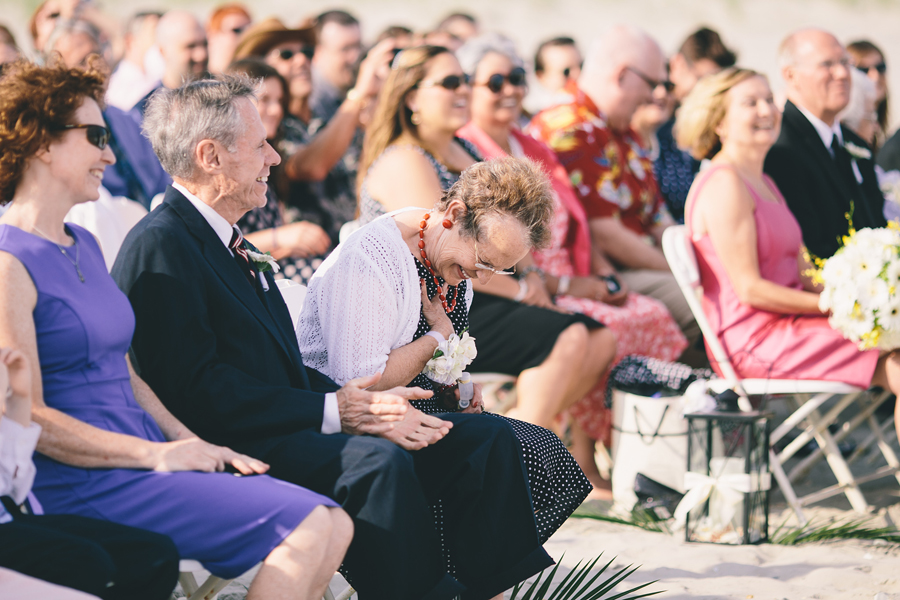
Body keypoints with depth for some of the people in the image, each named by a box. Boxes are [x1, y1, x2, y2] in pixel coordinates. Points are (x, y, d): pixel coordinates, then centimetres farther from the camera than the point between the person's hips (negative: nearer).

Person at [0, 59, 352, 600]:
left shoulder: (85, 246, 19)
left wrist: (192, 445, 5)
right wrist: (157, 455, -16)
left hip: (143, 462, 9)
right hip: (84, 484, -9)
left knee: (334, 527, -7)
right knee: (304, 526, -21)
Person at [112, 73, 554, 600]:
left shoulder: (227, 241, 22)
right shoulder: (159, 247, -11)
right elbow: (196, 390, -19)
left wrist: (364, 402, -3)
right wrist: (335, 412, -16)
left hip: (285, 432, 10)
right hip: (235, 451, -10)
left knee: (487, 439, -1)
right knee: (377, 460, -35)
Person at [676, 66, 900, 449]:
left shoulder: (764, 183, 21)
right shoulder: (724, 185, -11)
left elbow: (802, 271, 16)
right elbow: (749, 289, -17)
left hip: (786, 327, 10)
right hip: (751, 342, -10)